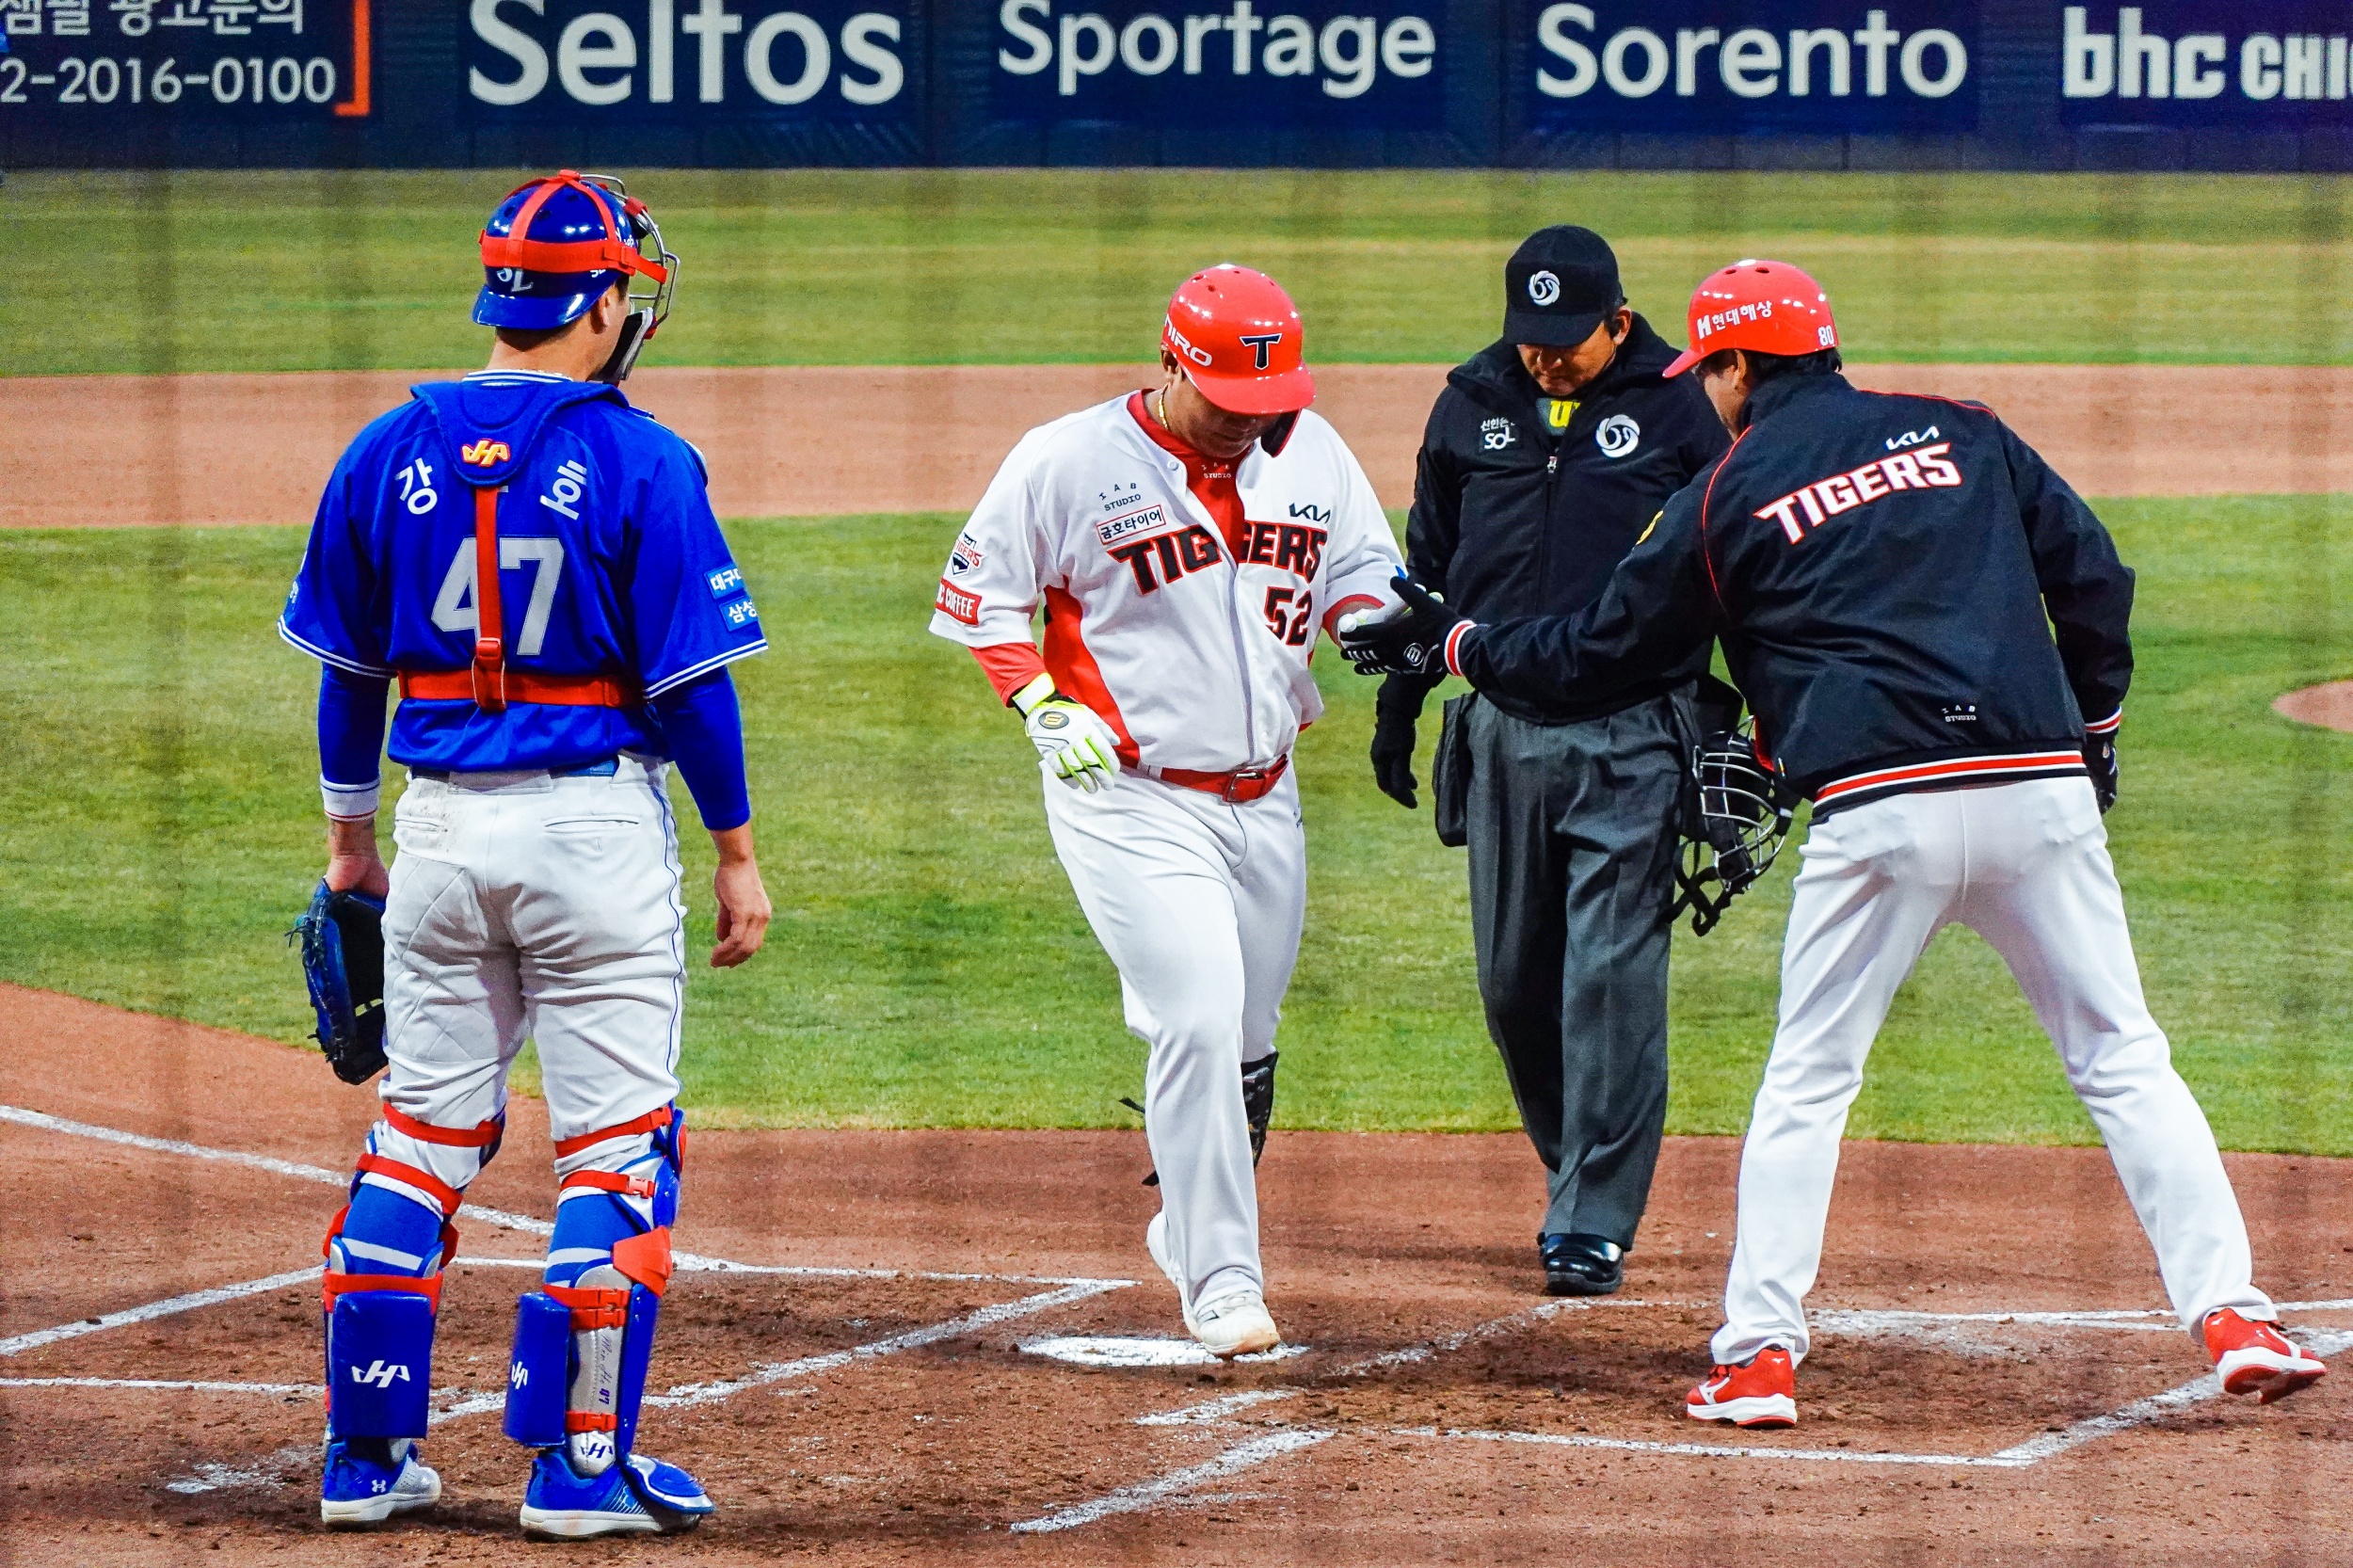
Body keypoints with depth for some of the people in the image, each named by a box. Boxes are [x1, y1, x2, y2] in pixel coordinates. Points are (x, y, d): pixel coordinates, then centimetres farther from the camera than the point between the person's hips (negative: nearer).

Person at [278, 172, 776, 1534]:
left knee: (420, 1138, 13)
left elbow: (349, 669, 10)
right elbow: (689, 677, -9)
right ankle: (581, 1461, 0)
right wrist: (738, 850, 0)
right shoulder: (638, 461, -10)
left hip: (440, 823, 4)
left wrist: (349, 834, 22)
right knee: (616, 1151, 3)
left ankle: (367, 1454, 13)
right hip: (597, 822, -4)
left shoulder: (391, 453, 3)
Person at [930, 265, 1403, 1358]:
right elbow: (977, 595, -3)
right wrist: (1044, 706, -16)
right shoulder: (1071, 462, -11)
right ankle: (1222, 1282, -14)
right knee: (1199, 1016, -19)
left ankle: (1190, 1232, 37)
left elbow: (1365, 567, 14)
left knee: (1247, 1045, 14)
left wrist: (1366, 624, -9)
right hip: (1130, 798, -6)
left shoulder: (1307, 451, 3)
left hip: (1264, 800, 6)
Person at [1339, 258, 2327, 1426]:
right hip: (2040, 792, 2)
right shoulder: (1962, 435, 15)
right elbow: (2092, 576, 10)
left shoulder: (1728, 496, 8)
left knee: (1807, 1083, 11)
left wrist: (1456, 646, 31)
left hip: (1879, 812, -2)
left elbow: (1602, 646, 16)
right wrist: (2094, 728, 22)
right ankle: (2232, 1318, -3)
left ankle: (1759, 1354, 5)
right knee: (2123, 1060, 7)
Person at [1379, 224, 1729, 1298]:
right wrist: (1396, 707, 15)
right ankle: (1576, 1174, 27)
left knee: (1611, 976, -8)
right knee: (1513, 977, 8)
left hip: (1634, 736, -4)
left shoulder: (1680, 407, -3)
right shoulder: (1472, 405, 8)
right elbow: (1428, 563, 17)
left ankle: (1594, 1225, -5)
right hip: (1505, 727, 5)